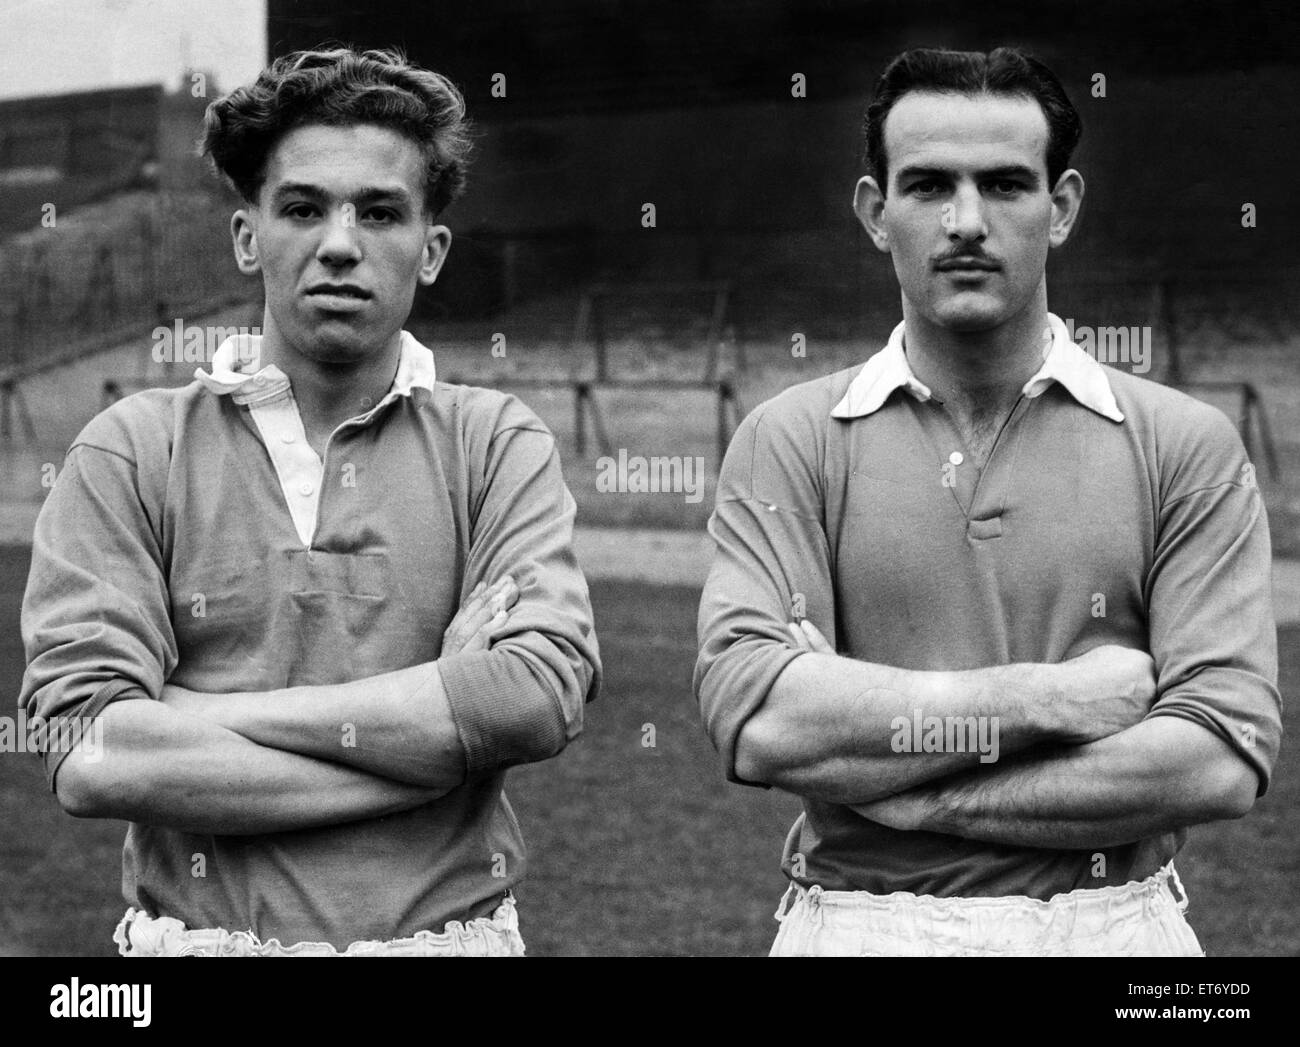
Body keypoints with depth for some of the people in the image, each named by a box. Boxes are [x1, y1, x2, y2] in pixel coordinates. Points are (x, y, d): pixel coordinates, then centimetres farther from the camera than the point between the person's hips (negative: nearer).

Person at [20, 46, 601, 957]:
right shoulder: (134, 450, -3)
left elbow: (542, 693, -17)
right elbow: (90, 762, -15)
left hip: (455, 930, 1)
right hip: (195, 933, -1)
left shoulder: (495, 444, 0)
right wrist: (442, 739, -16)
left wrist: (203, 716, -16)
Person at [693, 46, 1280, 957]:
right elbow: (758, 724, -16)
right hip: (854, 925, 0)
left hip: (1115, 927, 0)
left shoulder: (1186, 446, -3)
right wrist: (1052, 697, -16)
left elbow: (1223, 762, -13)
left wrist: (910, 794, -15)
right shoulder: (791, 442, -3)